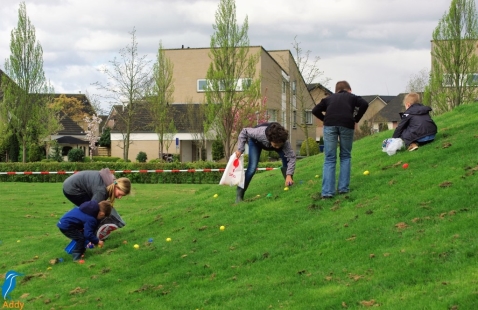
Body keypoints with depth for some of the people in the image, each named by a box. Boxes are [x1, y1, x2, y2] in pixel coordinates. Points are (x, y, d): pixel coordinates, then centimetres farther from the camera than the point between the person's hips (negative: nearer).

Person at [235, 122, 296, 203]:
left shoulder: (283, 141, -40)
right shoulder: (260, 133, -45)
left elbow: (291, 157, -38)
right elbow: (244, 132, -29)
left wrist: (289, 175, -48)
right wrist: (240, 149, -32)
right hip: (256, 142, -2)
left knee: (286, 158, -22)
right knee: (252, 168, -18)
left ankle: (289, 184, -3)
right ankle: (239, 195, -9)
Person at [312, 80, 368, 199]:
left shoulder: (329, 98, 31)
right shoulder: (352, 97, 27)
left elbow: (315, 110, 18)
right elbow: (364, 104, 7)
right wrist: (356, 120, 13)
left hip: (329, 125, 1)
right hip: (347, 124, -1)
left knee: (329, 159, 3)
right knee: (345, 156, 16)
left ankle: (327, 191, -7)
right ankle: (343, 188, 10)